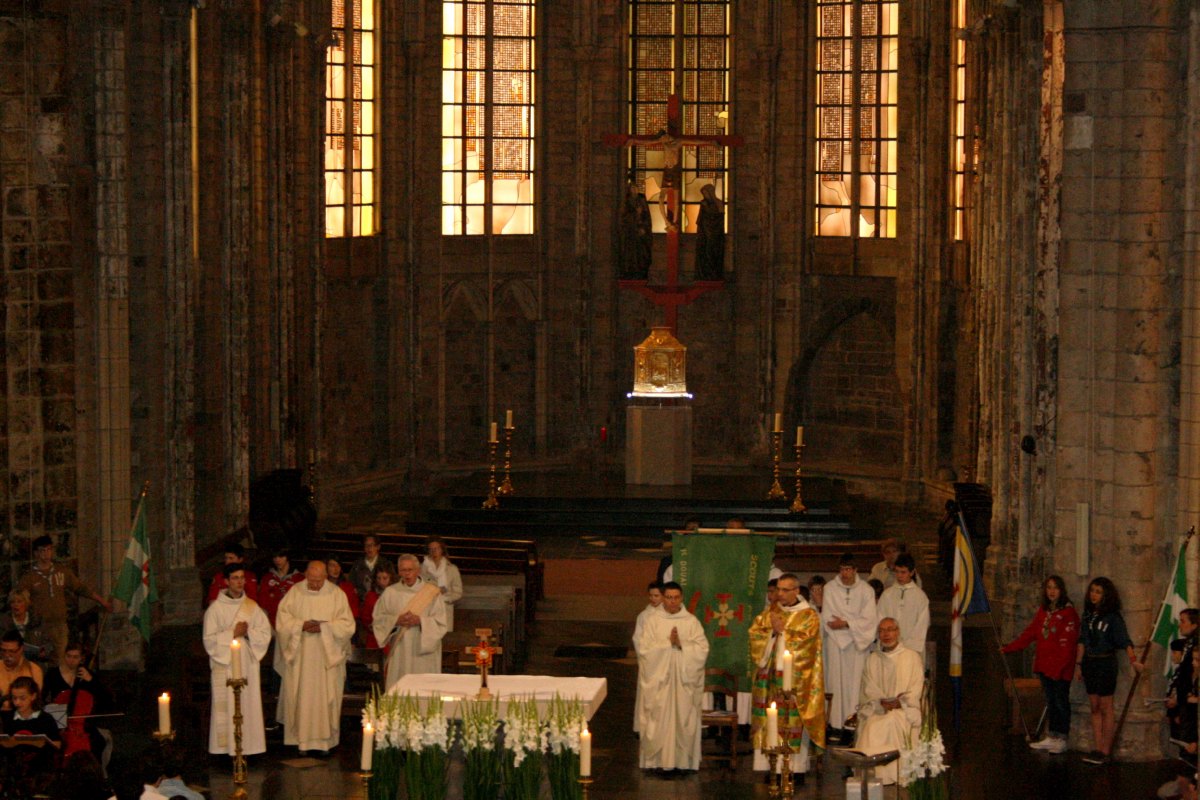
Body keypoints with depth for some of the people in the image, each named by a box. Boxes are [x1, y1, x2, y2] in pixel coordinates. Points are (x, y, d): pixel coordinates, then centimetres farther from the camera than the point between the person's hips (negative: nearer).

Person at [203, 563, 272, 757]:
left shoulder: (252, 606, 7)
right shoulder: (216, 608, -5)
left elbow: (265, 633, 5)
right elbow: (209, 640, -8)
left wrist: (248, 632, -13)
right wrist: (232, 633, -16)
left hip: (248, 663, 4)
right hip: (224, 664, -4)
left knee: (249, 705, 3)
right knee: (227, 707, -4)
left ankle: (248, 747, 10)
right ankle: (227, 750, 0)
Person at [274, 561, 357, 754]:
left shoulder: (337, 594, -1)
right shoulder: (295, 592, 2)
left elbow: (347, 625, -4)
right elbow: (282, 621, 1)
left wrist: (323, 627, -17)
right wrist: (301, 625, -16)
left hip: (327, 657, -1)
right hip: (300, 656, 1)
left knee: (325, 698, 0)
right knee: (301, 697, 1)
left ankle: (324, 740, 6)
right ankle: (302, 738, 7)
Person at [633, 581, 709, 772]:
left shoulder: (692, 622, 4)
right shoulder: (652, 621, 2)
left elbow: (702, 649, -3)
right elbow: (644, 648, -8)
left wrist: (682, 644, -16)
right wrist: (668, 643, -15)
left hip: (684, 681, 1)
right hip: (658, 679, -1)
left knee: (683, 719, 1)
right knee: (658, 720, -1)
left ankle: (683, 760, 7)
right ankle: (656, 759, 4)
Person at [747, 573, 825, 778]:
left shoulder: (809, 615, 1)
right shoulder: (770, 612, 14)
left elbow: (804, 640, -12)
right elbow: (754, 632, 5)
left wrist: (782, 631, -8)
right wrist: (772, 631, -10)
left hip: (796, 679, -4)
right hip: (770, 675, 4)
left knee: (793, 722, -6)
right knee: (770, 721, 0)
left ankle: (796, 768, -1)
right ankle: (772, 765, 3)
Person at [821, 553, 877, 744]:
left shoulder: (866, 590, 1)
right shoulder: (830, 589, 0)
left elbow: (869, 619, -3)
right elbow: (828, 619, -4)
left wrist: (845, 623, -11)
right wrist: (854, 624, -8)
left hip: (858, 643, 0)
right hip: (836, 641, 0)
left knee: (855, 682, -3)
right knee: (837, 681, -2)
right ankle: (837, 725, 0)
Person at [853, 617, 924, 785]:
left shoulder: (911, 657, 12)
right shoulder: (872, 659, 19)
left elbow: (916, 687, 2)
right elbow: (869, 688, 9)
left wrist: (899, 703, -13)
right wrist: (882, 702, -11)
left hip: (904, 708, -2)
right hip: (876, 707, 2)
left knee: (893, 721, -36)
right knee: (871, 725, -31)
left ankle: (891, 773, -35)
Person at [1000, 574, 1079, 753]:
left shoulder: (1068, 613, -10)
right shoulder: (1043, 611, 13)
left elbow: (1068, 644, -14)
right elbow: (1029, 633, 13)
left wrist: (1059, 667, -20)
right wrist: (1009, 648, 6)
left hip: (1061, 668, -7)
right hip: (1044, 665, 7)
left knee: (1061, 702, 0)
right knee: (1051, 701, 13)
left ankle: (1062, 740, 7)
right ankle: (1050, 738, 19)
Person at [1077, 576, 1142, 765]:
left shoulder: (1113, 617, -10)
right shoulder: (1087, 614, 8)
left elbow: (1125, 641, -18)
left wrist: (1133, 660, -30)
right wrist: (1078, 664, 12)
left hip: (1106, 663, -6)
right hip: (1089, 663, 6)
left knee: (1105, 708, -1)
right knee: (1094, 708, 8)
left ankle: (1106, 751, 3)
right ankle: (1098, 749, 12)